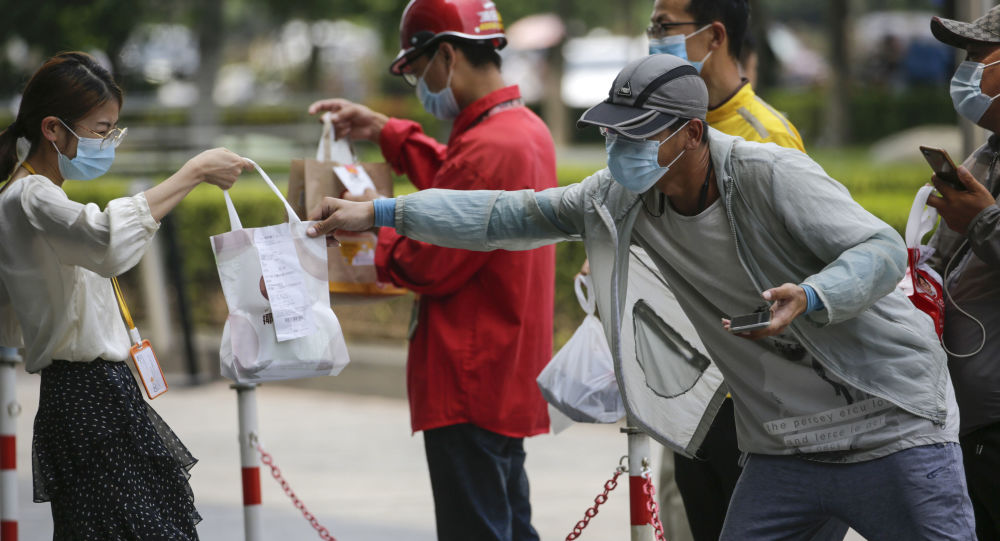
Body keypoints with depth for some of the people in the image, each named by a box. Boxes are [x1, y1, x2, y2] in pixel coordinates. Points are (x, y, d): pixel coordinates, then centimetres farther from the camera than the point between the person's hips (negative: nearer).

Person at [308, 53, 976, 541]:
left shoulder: (770, 175, -19)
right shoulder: (629, 196, 1)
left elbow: (883, 250, -23)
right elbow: (514, 215, 5)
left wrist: (810, 299, -42)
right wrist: (382, 213, 2)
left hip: (891, 426, -6)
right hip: (782, 449, 6)